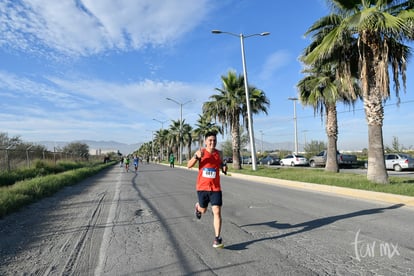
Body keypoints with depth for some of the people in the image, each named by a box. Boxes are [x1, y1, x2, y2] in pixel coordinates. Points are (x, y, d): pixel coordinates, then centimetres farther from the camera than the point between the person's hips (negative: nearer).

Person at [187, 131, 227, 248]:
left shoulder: (219, 153, 1)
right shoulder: (200, 152, -7)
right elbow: (189, 165, -11)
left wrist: (224, 168, -5)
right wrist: (197, 157, -28)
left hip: (215, 188, 1)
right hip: (202, 187, -1)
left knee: (217, 212, -8)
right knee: (203, 210, 18)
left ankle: (217, 238, 1)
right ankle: (198, 206, 55)